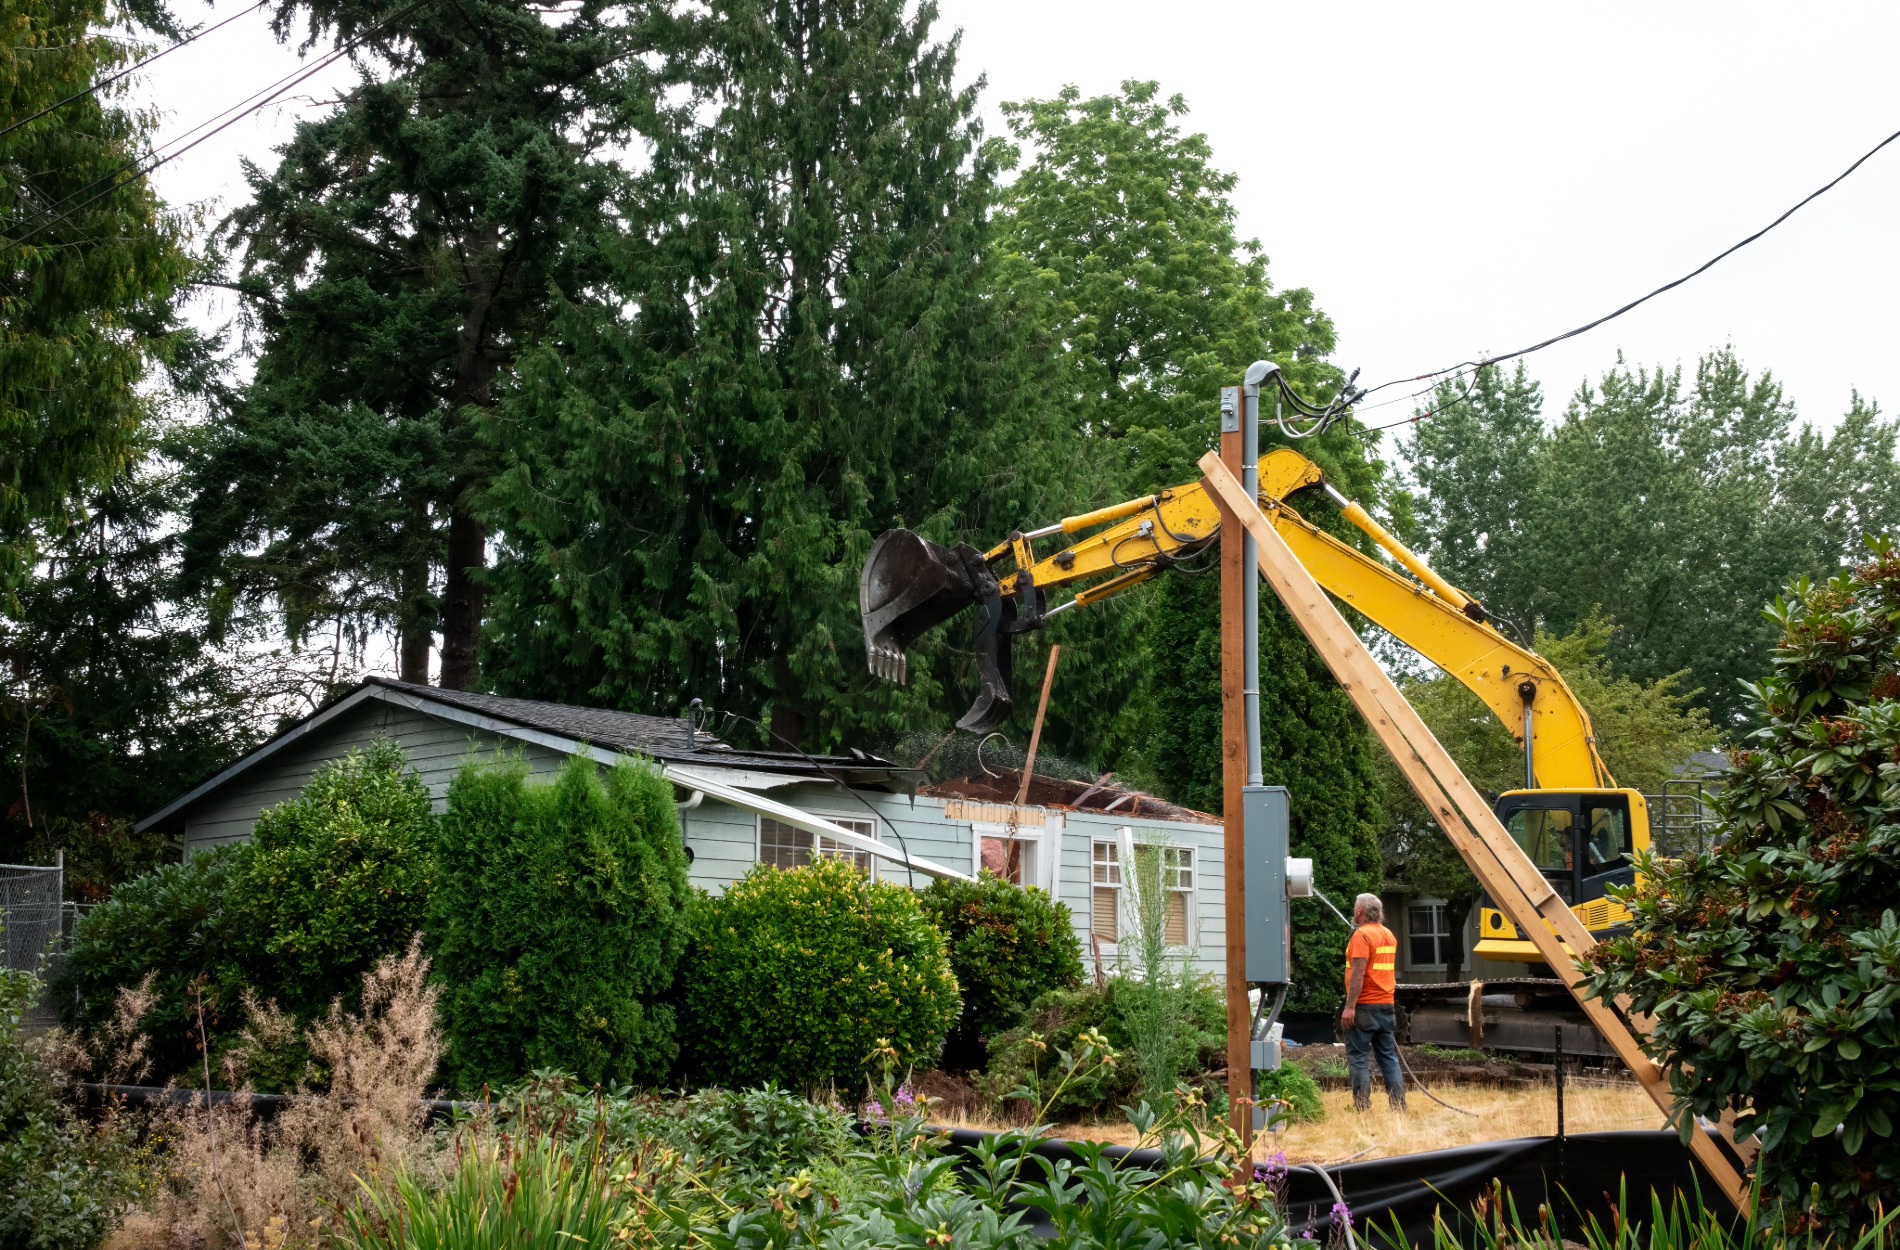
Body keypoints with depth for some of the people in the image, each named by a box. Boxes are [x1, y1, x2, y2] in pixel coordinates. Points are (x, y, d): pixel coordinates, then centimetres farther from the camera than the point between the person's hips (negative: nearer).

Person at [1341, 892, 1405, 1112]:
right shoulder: (1389, 935, 13)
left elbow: (1358, 972, -19)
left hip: (1365, 1006, -8)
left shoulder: (1362, 935, -13)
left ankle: (1362, 1107, -5)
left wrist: (1349, 1006, -20)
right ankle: (1398, 1105, 7)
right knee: (1388, 1056, 10)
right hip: (1387, 1005, 8)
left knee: (1358, 1057, -2)